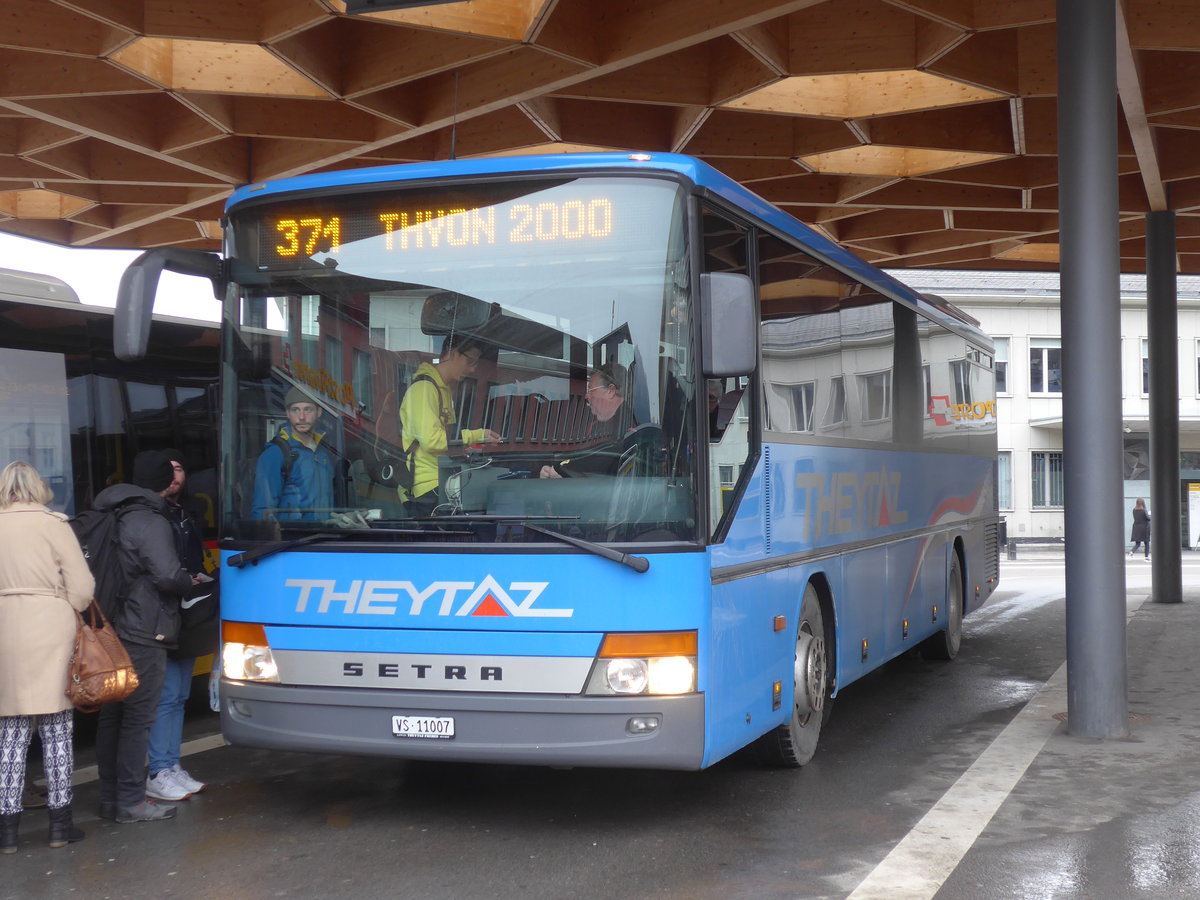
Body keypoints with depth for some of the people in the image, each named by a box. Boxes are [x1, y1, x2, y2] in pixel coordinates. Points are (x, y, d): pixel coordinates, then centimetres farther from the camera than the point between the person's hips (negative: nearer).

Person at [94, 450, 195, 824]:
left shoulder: (114, 518, 15)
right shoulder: (151, 523, -13)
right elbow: (169, 577, -22)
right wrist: (190, 583, -1)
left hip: (111, 634, 9)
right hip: (143, 636, -9)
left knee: (111, 716, 13)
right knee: (138, 718, -3)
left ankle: (110, 797, 21)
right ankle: (131, 800, 1)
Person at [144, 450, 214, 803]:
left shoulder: (188, 514, 18)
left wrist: (203, 581, 10)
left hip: (189, 620, 8)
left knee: (179, 696, 13)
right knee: (166, 697, -9)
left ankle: (173, 767, 20)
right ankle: (158, 774, -3)